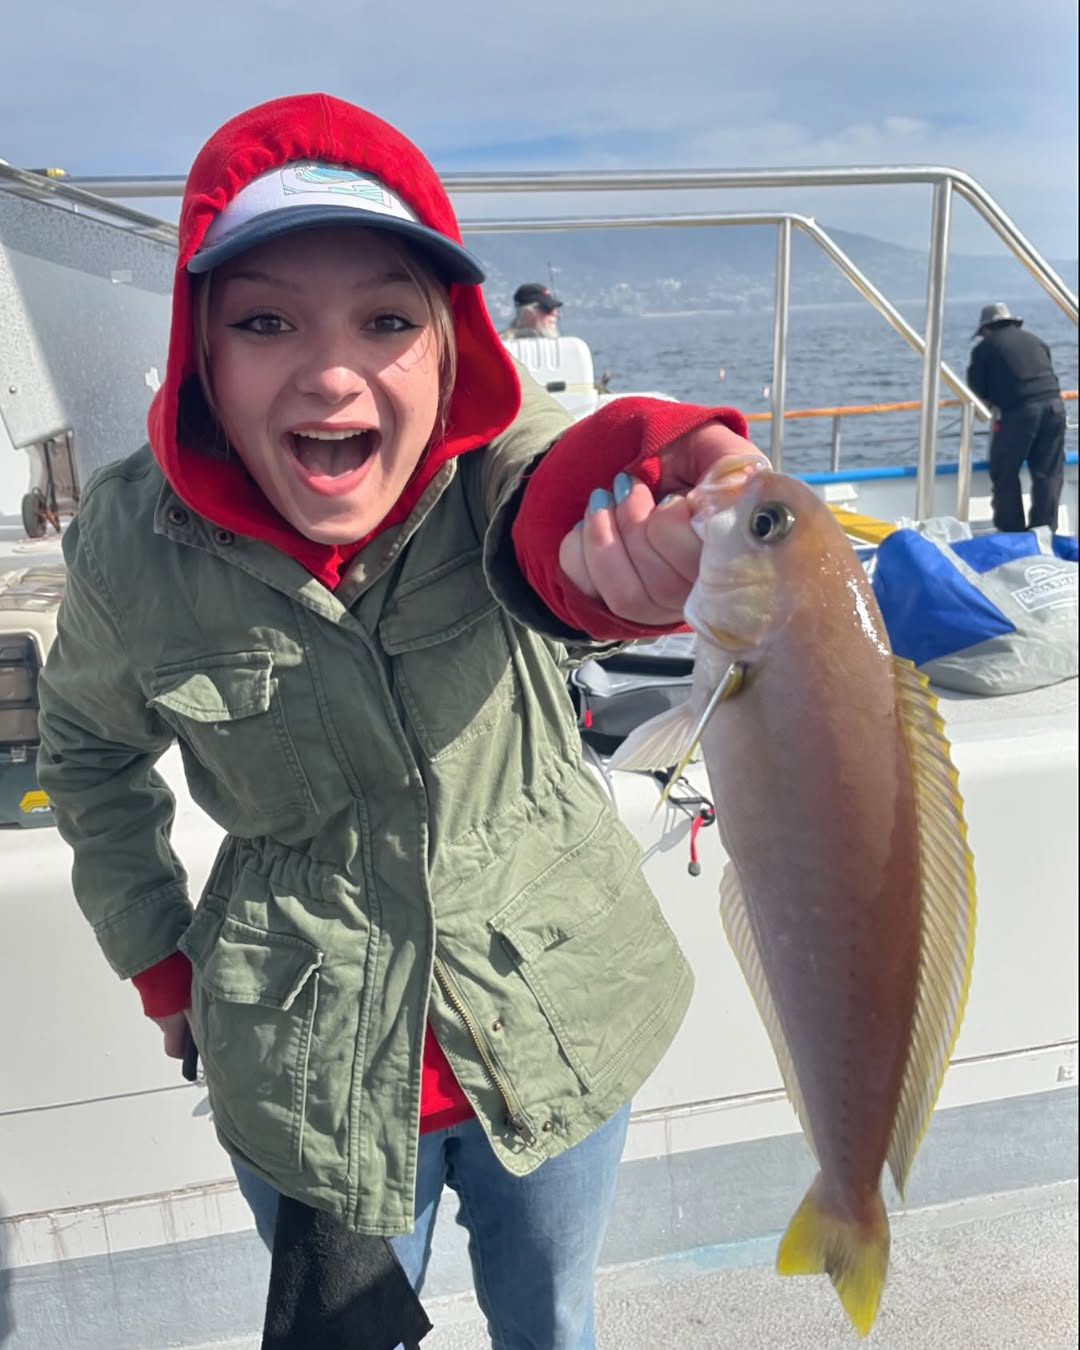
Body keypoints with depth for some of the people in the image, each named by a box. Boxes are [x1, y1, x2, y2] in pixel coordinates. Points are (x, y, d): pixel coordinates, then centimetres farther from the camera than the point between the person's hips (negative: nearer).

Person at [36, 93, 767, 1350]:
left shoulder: (497, 460, -19)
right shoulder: (133, 542, -15)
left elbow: (539, 536, -43)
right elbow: (90, 747, 4)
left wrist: (616, 507, -66)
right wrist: (158, 961, 4)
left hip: (556, 1022, 1)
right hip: (308, 1069, 0)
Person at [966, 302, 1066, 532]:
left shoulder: (985, 347, 6)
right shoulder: (1035, 341, 22)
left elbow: (977, 387, 8)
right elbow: (1048, 375, 25)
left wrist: (994, 398, 27)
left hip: (1018, 412, -5)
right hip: (1054, 406, 5)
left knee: (1005, 473, 8)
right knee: (1048, 473, 11)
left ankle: (1011, 531, 8)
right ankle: (1044, 530, 13)